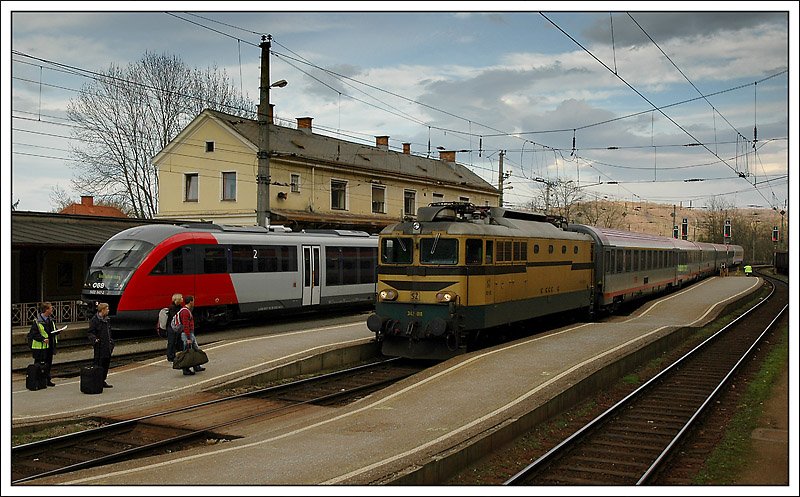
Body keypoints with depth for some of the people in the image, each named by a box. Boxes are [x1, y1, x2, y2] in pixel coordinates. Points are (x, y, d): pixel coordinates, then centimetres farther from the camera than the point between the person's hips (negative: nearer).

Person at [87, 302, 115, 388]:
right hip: (100, 346, -8)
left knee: (106, 363, 12)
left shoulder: (107, 319, 14)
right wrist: (94, 339, -27)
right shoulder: (95, 320, -11)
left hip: (107, 346, 8)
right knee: (99, 364, -5)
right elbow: (90, 332, -12)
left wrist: (111, 341, 20)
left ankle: (103, 381, 22)